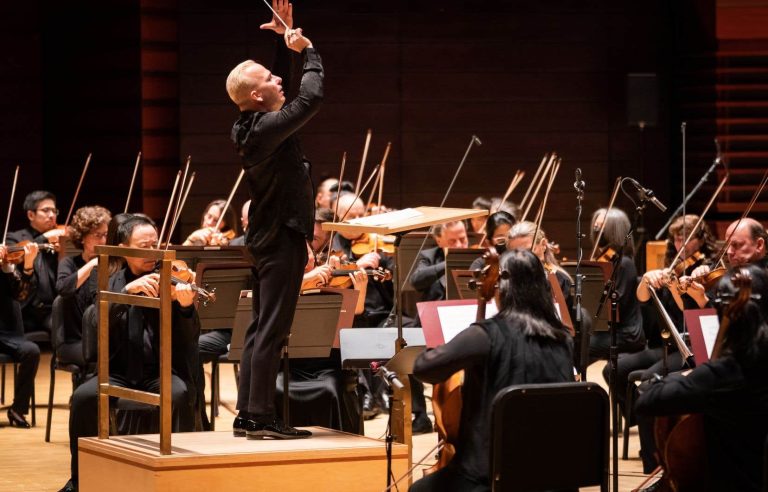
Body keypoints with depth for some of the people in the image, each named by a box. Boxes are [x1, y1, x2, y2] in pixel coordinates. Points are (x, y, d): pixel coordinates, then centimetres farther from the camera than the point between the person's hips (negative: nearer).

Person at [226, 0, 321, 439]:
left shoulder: (252, 125, 8)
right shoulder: (267, 128, -19)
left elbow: (284, 89, 24)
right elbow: (312, 97, -23)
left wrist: (285, 43, 14)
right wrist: (308, 50, -9)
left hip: (268, 237, 10)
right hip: (282, 238, -10)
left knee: (262, 329, 12)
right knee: (272, 330, -8)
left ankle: (248, 415, 14)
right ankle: (263, 417, -7)